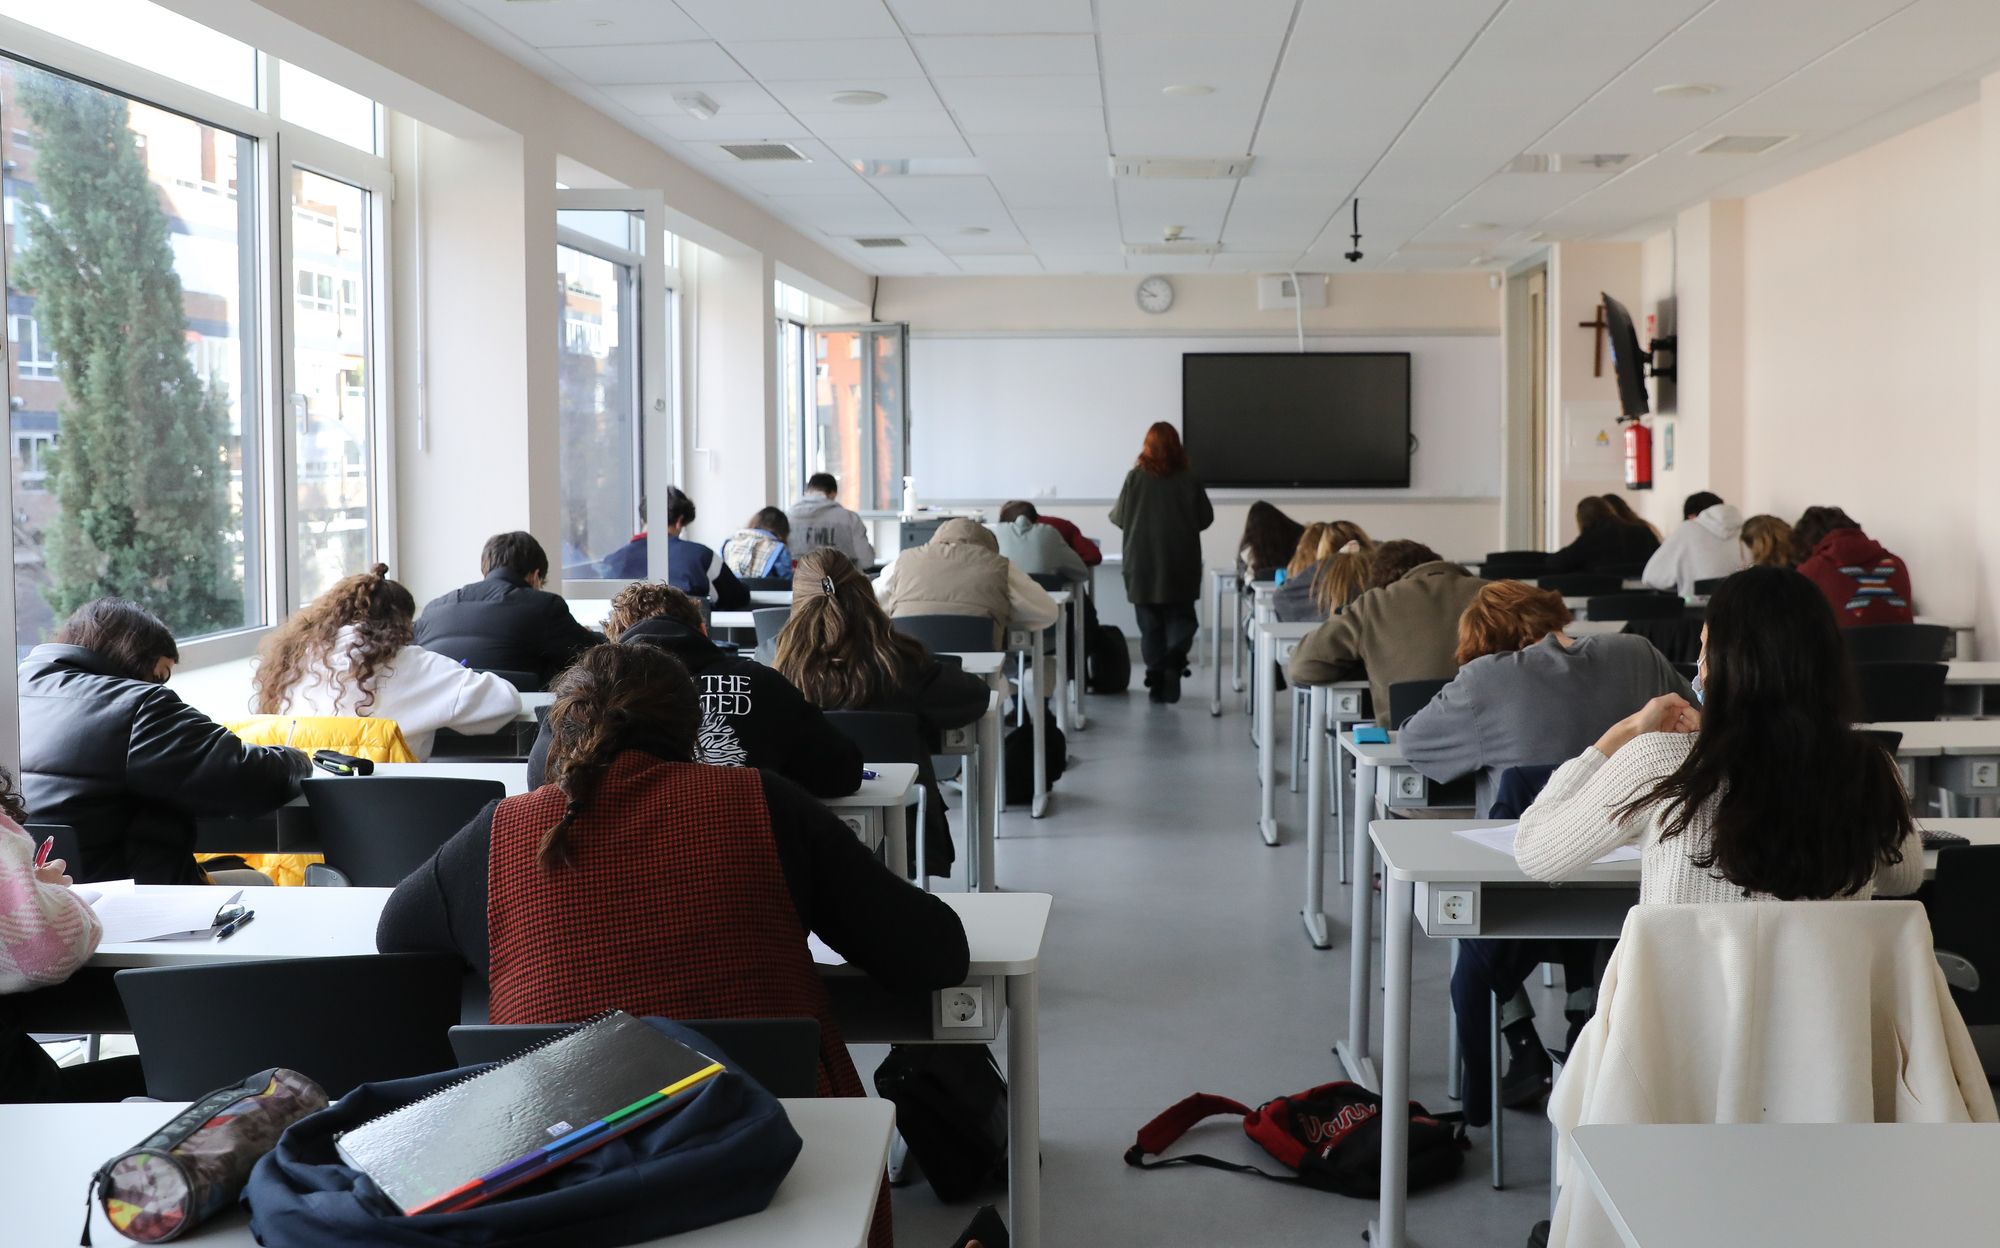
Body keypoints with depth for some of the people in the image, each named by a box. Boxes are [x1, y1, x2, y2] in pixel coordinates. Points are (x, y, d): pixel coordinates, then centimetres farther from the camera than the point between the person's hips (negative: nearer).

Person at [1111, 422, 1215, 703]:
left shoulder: (1136, 477, -6)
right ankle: (1176, 655, -18)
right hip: (1181, 564, 0)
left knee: (1150, 625, 8)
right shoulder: (1189, 478, -3)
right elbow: (1206, 518, 4)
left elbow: (1119, 518, 0)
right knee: (1180, 617, 8)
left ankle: (1156, 678, 6)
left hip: (1143, 564, 0)